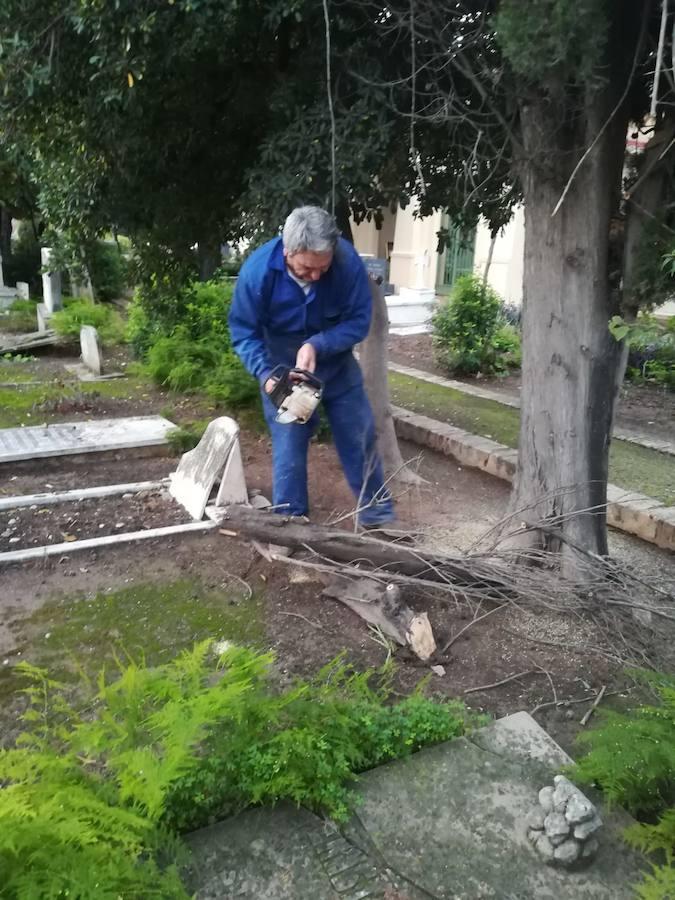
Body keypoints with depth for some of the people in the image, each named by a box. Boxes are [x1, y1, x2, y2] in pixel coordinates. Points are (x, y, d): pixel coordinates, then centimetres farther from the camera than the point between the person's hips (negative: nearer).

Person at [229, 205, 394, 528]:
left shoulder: (348, 261, -26)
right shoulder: (257, 270, -27)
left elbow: (359, 321, -19)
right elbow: (243, 332, -17)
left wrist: (317, 345, -33)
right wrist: (266, 375, -31)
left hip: (337, 368, 2)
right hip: (284, 372, -1)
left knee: (360, 441, 8)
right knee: (288, 452, 0)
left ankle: (376, 515, 26)